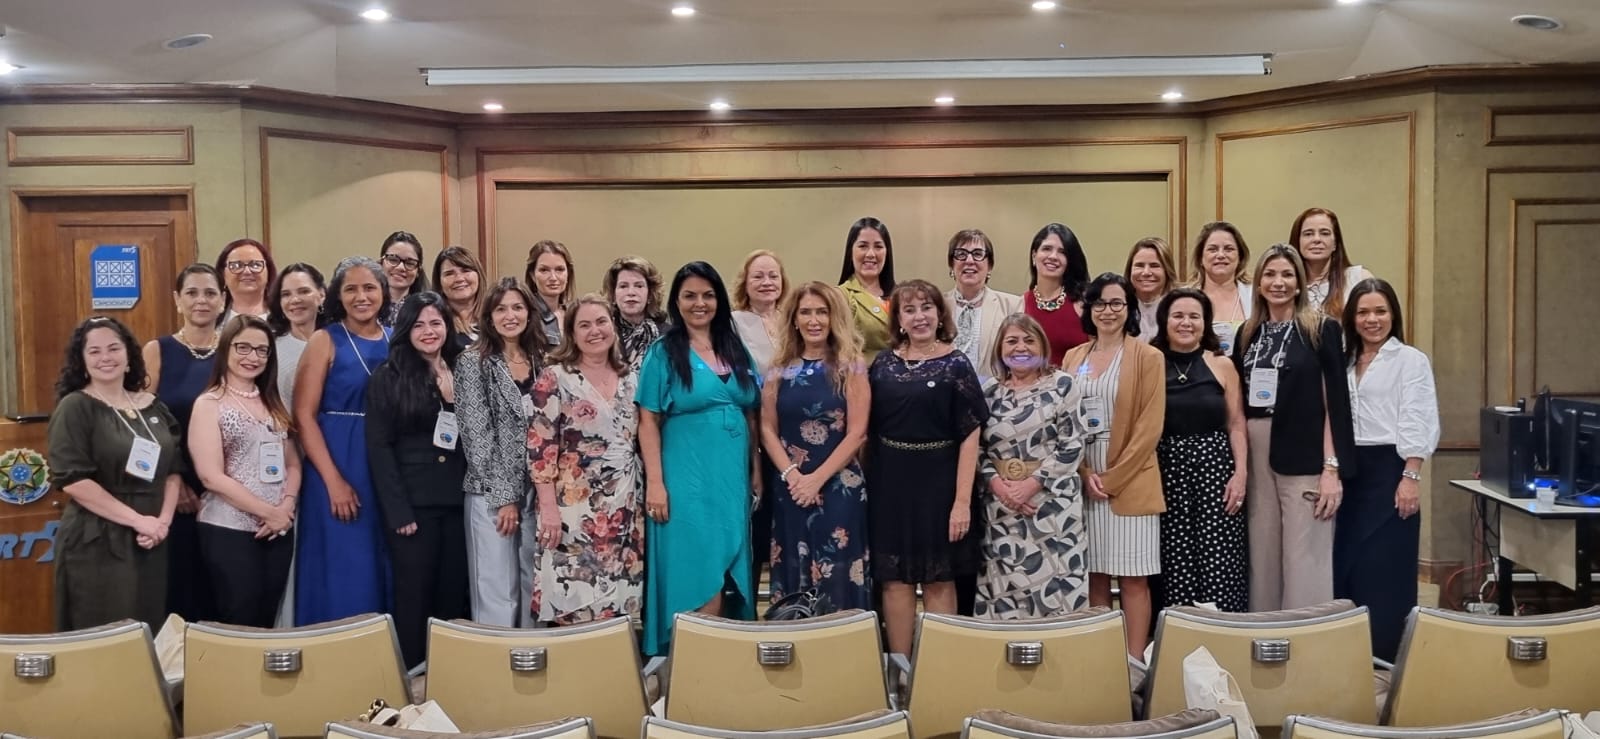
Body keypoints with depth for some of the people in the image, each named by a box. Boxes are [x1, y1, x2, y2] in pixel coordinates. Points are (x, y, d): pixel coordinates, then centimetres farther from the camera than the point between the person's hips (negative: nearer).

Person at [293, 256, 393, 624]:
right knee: (343, 573, 1)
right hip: (339, 472, -4)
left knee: (385, 572, 9)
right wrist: (334, 480, -15)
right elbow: (303, 416, -7)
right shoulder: (325, 341, -1)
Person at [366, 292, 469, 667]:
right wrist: (398, 510, -12)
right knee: (413, 597, 2)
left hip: (458, 500, 4)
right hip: (411, 503, -3)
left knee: (455, 596, 8)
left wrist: (457, 401, -9)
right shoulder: (388, 377, 0)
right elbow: (379, 447, -5)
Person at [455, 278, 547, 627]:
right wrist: (503, 496, -13)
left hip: (535, 490, 5)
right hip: (491, 492, -5)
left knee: (533, 589, 9)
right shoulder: (473, 362, -4)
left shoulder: (539, 361, 10)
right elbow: (476, 434, -10)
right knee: (497, 595, -3)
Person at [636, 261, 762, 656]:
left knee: (725, 573, 8)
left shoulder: (737, 351, 11)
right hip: (686, 479, -5)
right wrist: (655, 483, -13)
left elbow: (751, 416, 14)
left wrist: (756, 472, 10)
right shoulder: (664, 352, -3)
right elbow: (648, 422, -7)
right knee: (696, 574, -6)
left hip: (732, 477, 5)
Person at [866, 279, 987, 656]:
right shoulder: (883, 364, 5)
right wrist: (862, 483, 1)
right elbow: (866, 429, 10)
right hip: (889, 483, 3)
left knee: (939, 580, 5)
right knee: (895, 579, 6)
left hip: (938, 482, -3)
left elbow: (970, 436, -7)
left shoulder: (956, 365, -4)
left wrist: (962, 500, -13)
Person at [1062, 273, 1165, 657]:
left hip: (1130, 483, -4)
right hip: (1083, 482, 4)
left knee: (1132, 578, -2)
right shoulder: (1073, 358, 12)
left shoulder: (1148, 357, -1)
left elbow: (1149, 427, -8)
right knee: (1094, 576, 7)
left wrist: (1113, 478, -12)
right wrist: (1084, 473, -6)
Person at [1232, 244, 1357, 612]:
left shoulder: (1321, 329, -1)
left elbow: (1335, 401, -6)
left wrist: (1332, 468, -13)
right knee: (1262, 561, 8)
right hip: (1256, 460, 4)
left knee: (1304, 563, -4)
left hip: (1304, 459, -4)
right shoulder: (1248, 333, 12)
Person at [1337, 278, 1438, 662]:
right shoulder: (1344, 362, 15)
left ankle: (1386, 655, 4)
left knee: (1386, 567, -4)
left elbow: (1418, 424, -8)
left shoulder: (1411, 360, 0)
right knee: (1348, 563, 5)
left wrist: (1410, 477, -15)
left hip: (1390, 469, -5)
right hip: (1350, 471, 5)